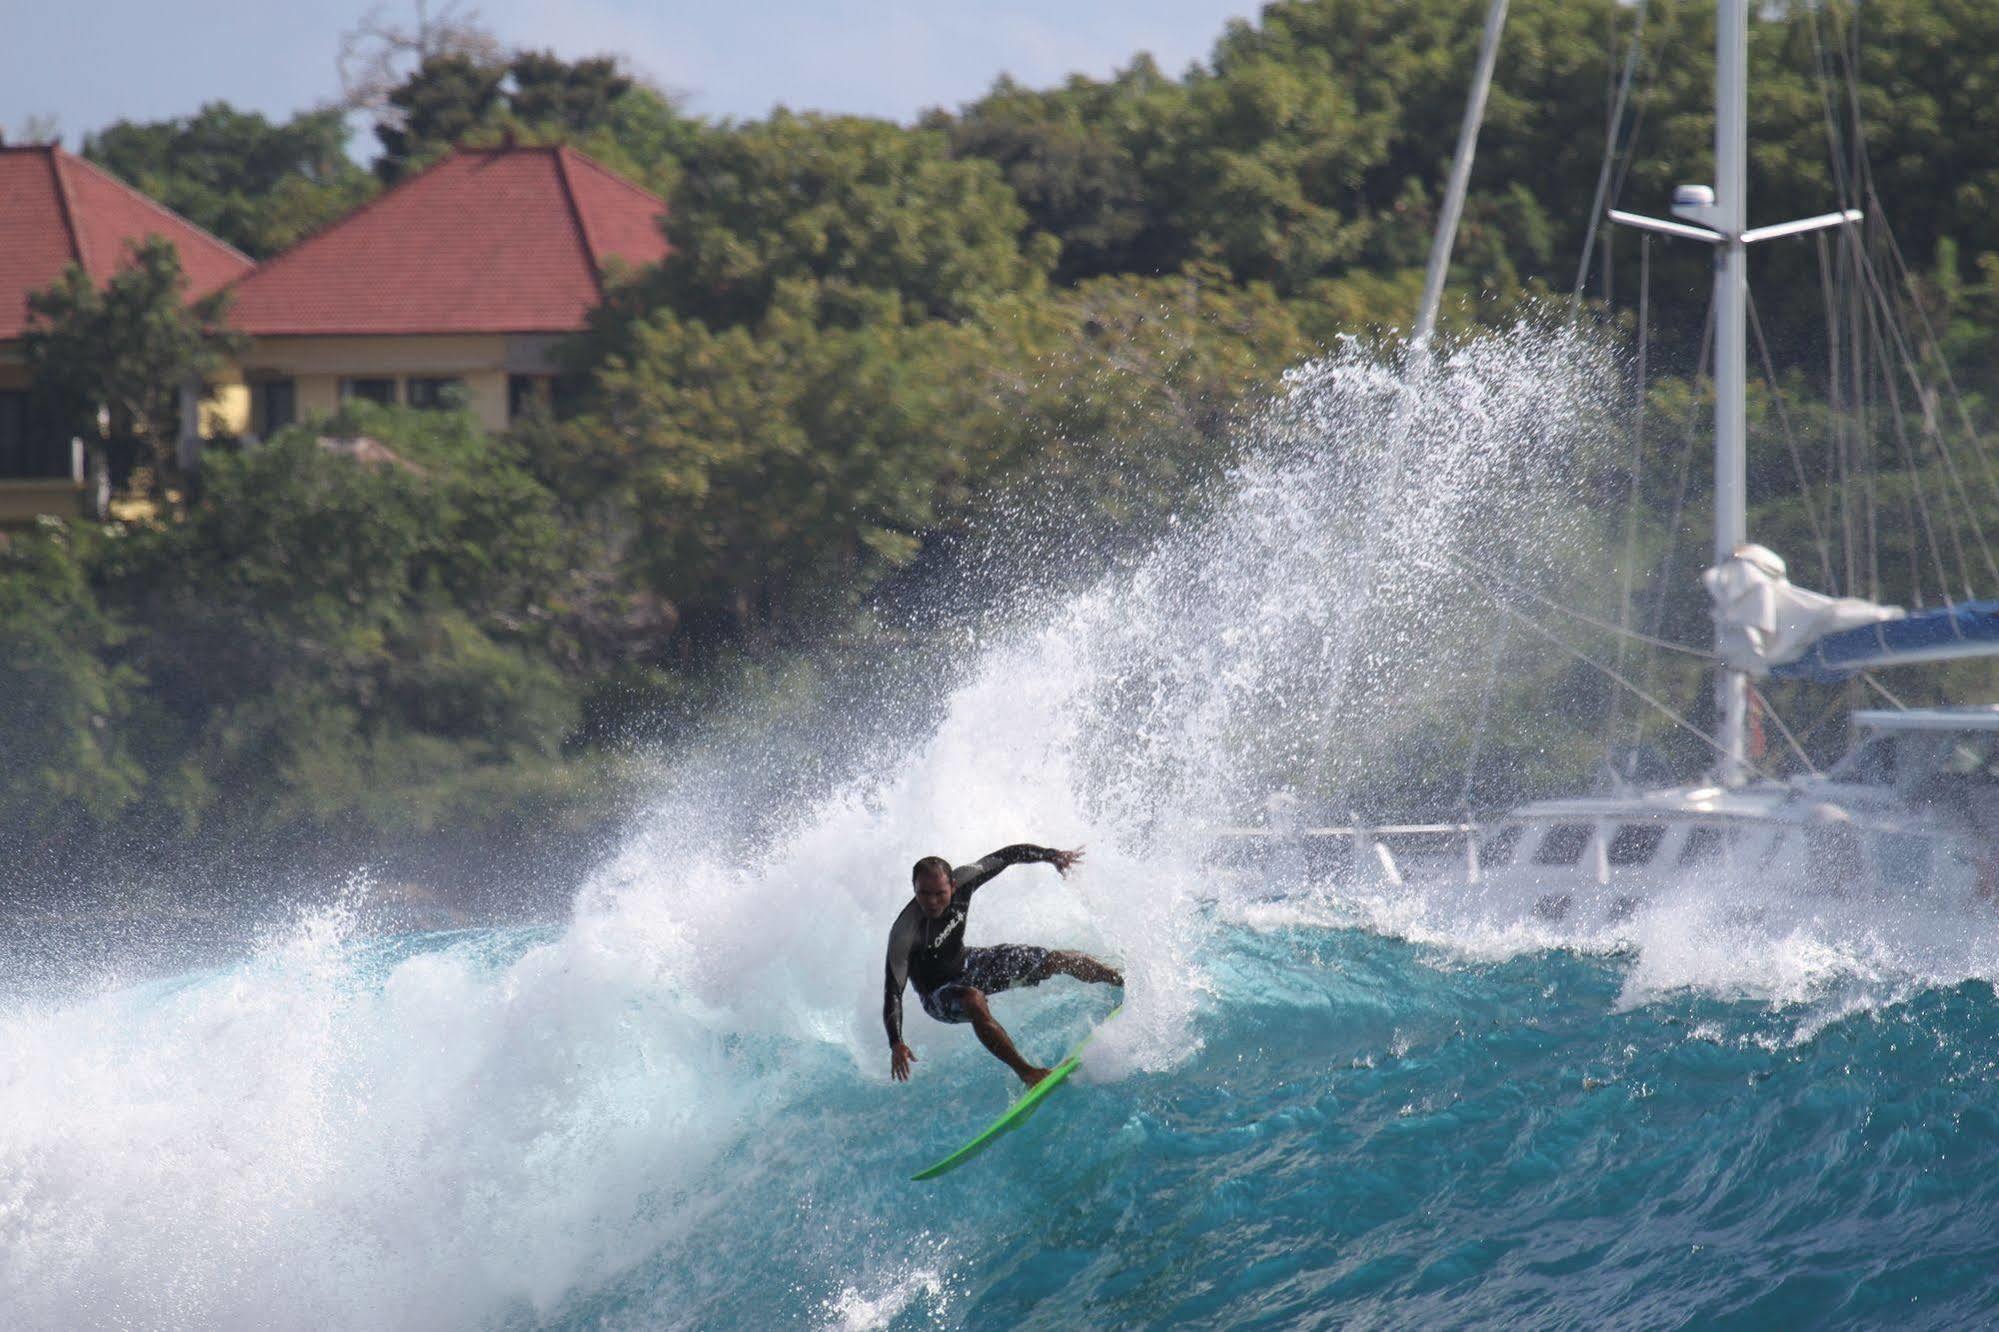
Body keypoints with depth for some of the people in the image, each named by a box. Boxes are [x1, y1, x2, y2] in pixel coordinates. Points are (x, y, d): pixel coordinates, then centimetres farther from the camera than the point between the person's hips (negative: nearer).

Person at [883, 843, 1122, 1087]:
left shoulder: (962, 881, -23)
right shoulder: (904, 933, -36)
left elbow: (1006, 856, -6)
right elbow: (893, 991, -39)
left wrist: (1052, 856, -7)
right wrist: (896, 1044, -50)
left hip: (968, 964, 6)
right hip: (939, 992, -5)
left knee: (1057, 961, 5)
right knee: (974, 1001, -40)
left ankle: (1124, 980, 31)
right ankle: (1025, 1072, -33)